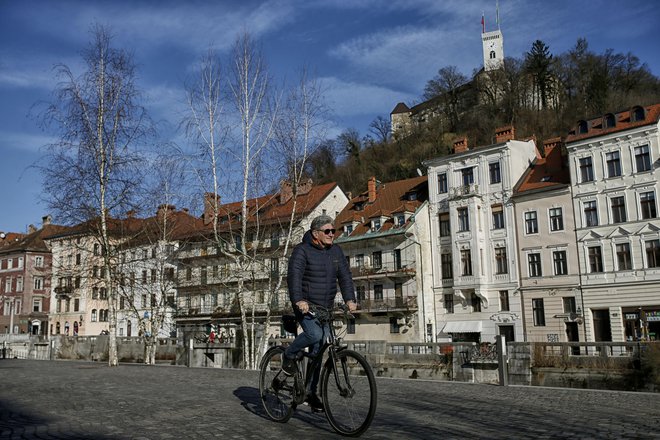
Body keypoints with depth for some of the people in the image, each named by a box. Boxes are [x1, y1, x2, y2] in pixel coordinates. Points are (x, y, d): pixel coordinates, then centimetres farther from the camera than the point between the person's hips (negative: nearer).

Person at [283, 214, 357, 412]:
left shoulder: (336, 251, 8)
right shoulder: (302, 251, -9)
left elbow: (345, 276, 1)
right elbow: (294, 276, -22)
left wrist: (349, 299, -15)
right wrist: (298, 300, -38)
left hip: (325, 308, 6)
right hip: (305, 306, -6)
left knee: (319, 351, 6)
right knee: (314, 334, -31)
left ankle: (311, 392, 17)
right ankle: (289, 355, -2)